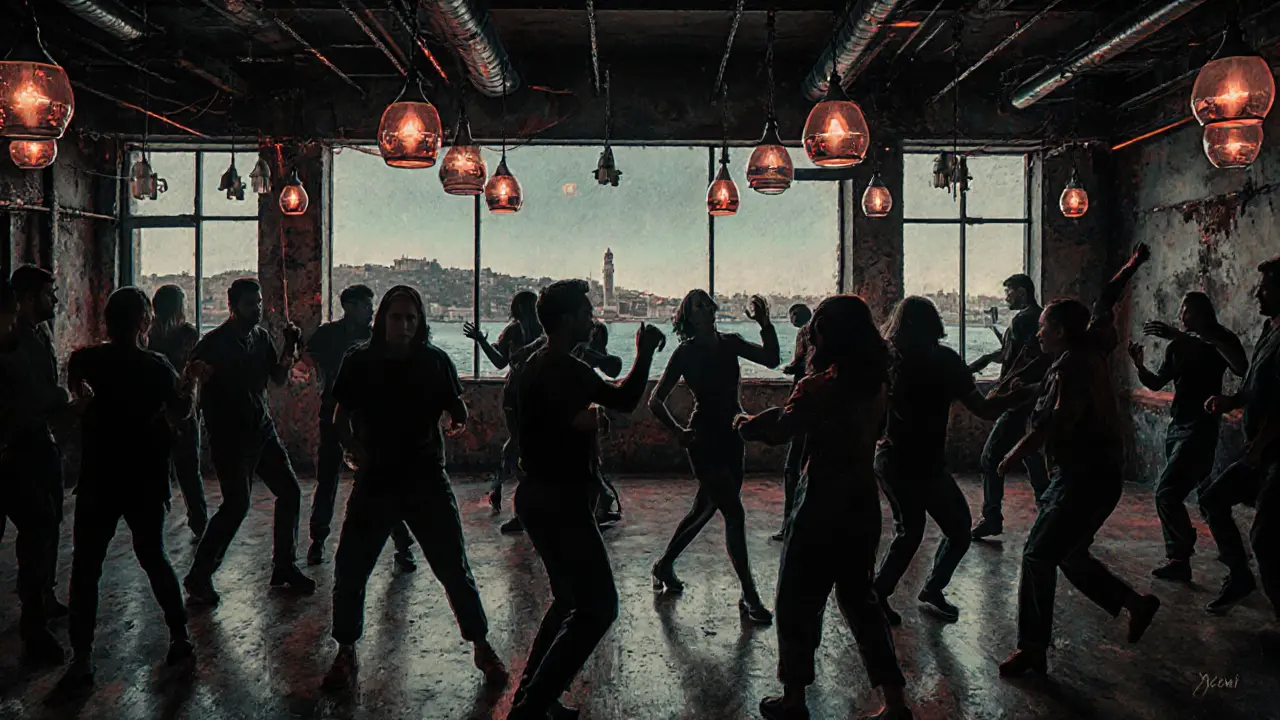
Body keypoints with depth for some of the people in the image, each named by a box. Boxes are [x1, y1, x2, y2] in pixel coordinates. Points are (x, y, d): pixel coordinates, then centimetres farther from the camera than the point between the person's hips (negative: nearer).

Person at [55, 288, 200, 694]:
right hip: (146, 481, 1)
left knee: (85, 569, 4)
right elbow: (178, 416, 6)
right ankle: (179, 635, 20)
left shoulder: (86, 360, -6)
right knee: (153, 558, 17)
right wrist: (190, 382, 16)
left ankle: (82, 661, 1)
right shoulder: (157, 366, -6)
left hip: (100, 481, -1)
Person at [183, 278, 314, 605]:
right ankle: (198, 577, 1)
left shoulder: (261, 338, 10)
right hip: (229, 437, -7)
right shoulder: (214, 343, -10)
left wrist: (290, 349, -1)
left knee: (290, 492, 7)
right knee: (237, 503, -12)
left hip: (262, 430, 7)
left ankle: (284, 566, 20)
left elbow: (278, 379, 13)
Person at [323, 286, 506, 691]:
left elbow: (457, 412, 2)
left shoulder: (435, 361, -1)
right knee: (349, 570, 2)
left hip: (427, 479, -1)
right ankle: (346, 653, 23)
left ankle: (482, 647, 18)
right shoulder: (359, 362, 0)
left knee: (454, 568, 1)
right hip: (375, 480, 1)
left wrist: (459, 419, -21)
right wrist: (355, 448, -10)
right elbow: (341, 418, 8)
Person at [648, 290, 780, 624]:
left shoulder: (729, 343, 7)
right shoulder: (685, 352, -8)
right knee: (734, 513, -9)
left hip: (732, 436, 6)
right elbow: (656, 400, -6)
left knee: (704, 509, 17)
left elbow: (771, 359, -7)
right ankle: (749, 596, -1)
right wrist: (678, 432, -11)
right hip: (704, 438, -6)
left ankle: (664, 565, 36)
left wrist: (765, 324, -16)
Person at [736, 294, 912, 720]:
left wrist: (746, 424, 6)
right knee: (859, 599, 18)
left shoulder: (822, 386, -17)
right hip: (862, 502, 7)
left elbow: (778, 431, -12)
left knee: (798, 601, 9)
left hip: (823, 504, -7)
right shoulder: (876, 385, 4)